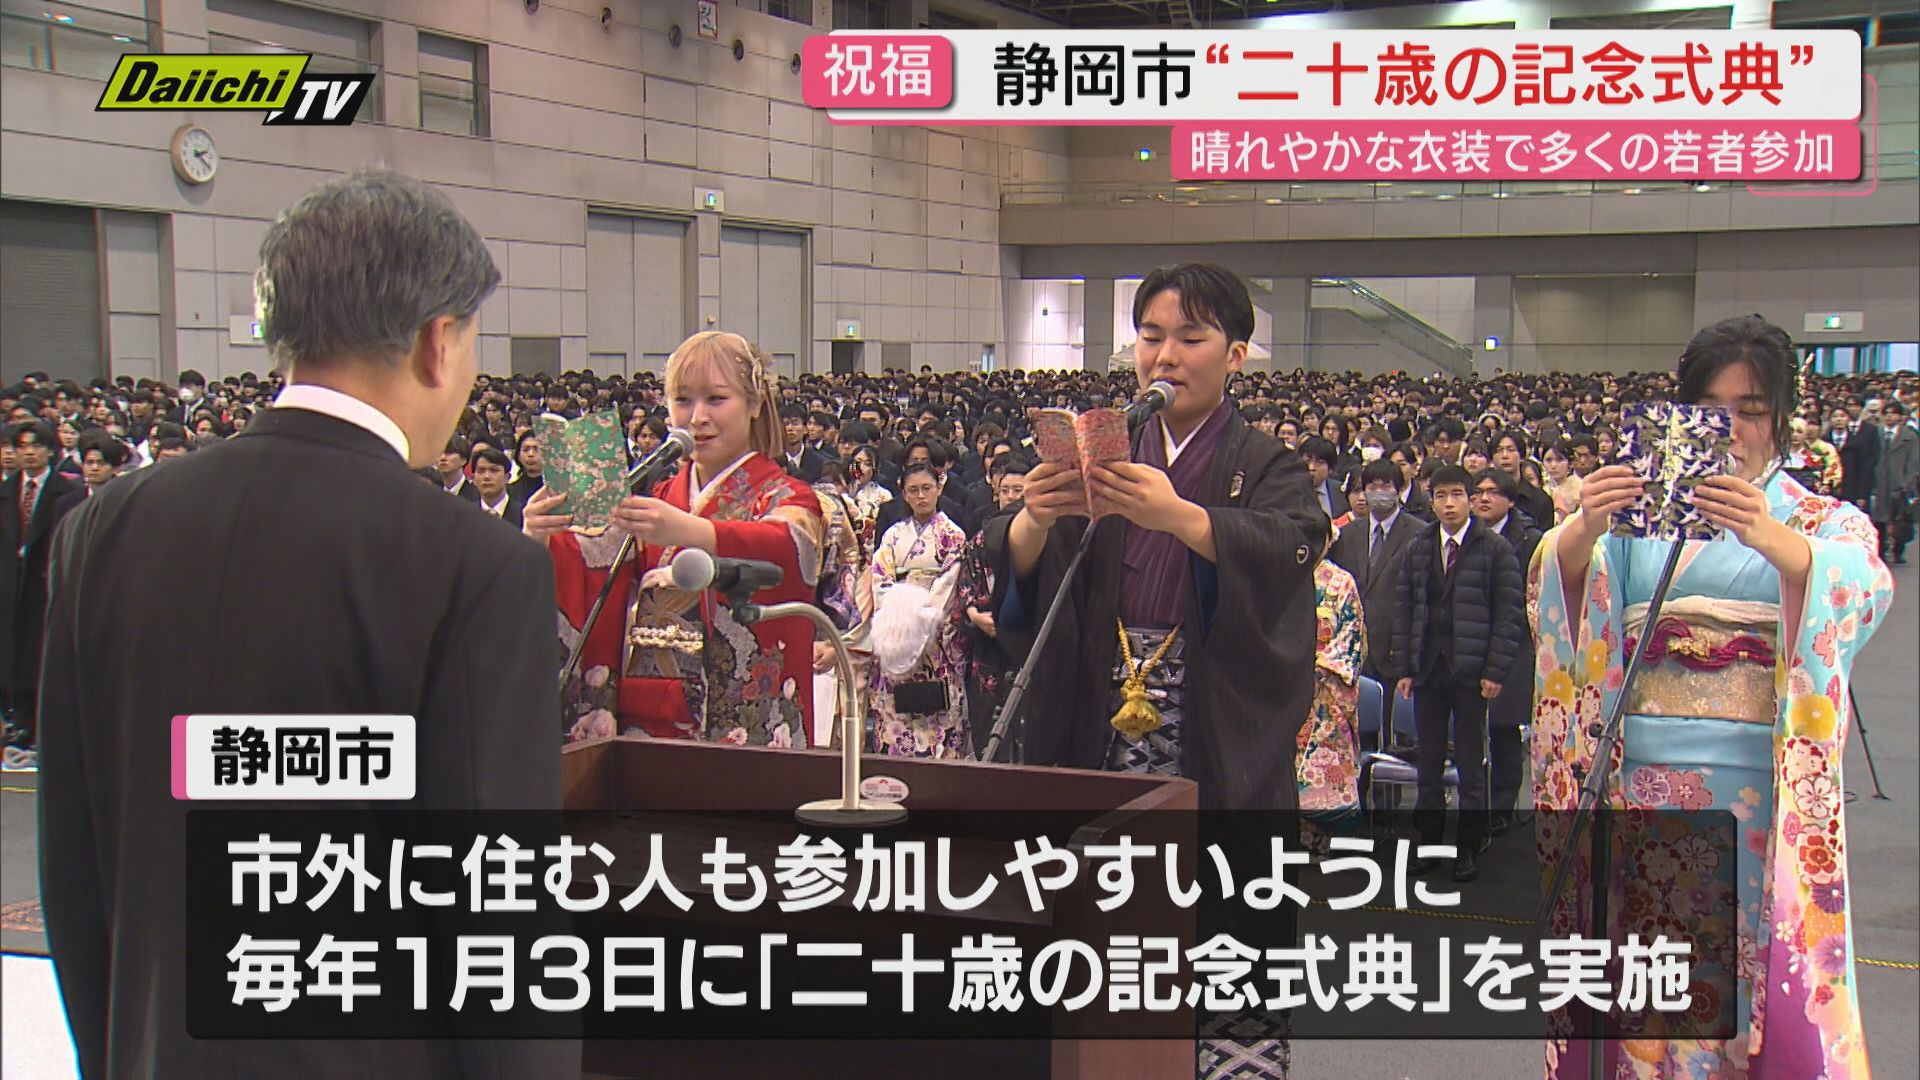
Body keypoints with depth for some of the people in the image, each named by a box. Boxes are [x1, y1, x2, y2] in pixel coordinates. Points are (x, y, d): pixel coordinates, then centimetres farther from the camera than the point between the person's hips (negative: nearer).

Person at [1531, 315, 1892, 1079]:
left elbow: (1861, 586, -13)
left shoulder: (1825, 522, 11)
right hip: (1643, 782, 1)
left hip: (1764, 789, -1)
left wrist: (1772, 541, -33)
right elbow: (1562, 583, -5)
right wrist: (1586, 527, -27)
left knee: (1771, 982, -6)